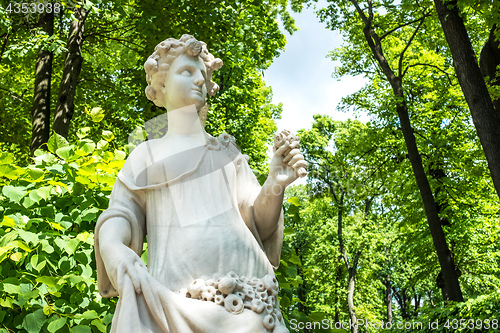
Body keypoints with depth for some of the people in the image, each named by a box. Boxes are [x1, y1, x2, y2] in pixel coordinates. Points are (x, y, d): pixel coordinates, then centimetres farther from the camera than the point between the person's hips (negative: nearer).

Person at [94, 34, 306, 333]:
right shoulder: (147, 154, 16)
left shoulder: (226, 150, 19)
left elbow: (259, 223, 12)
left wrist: (276, 185, -8)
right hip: (177, 294, -1)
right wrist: (112, 247, -17)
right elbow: (121, 213, 6)